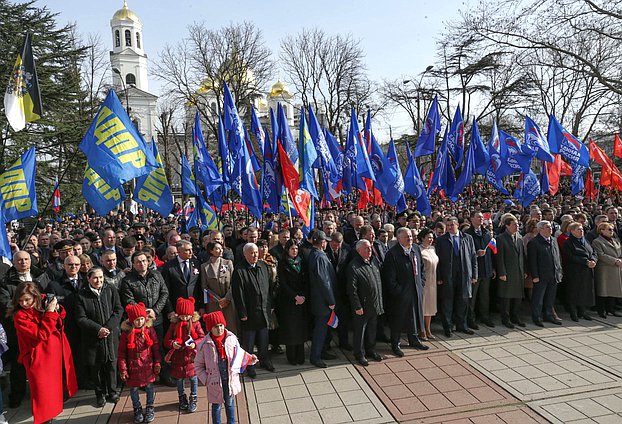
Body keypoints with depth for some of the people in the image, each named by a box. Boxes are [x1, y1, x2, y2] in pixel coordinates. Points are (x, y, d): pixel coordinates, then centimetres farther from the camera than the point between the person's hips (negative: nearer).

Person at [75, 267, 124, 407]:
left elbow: (118, 310, -1)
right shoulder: (82, 295, -4)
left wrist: (108, 327, -12)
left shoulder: (111, 290, 0)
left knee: (111, 363, 7)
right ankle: (100, 394, 24)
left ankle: (112, 391, 26)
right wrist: (98, 329, -15)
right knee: (94, 366, 6)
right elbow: (81, 318, -7)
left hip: (111, 335, 1)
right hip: (92, 338, -1)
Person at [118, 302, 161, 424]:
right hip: (133, 366, 0)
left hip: (148, 365, 0)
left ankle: (150, 409, 32)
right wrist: (123, 369, -5)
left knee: (149, 386, 11)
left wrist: (157, 363, -1)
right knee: (133, 388, 13)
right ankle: (137, 410, 35)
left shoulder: (149, 330, -8)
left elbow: (156, 348, -2)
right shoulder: (126, 333, -9)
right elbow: (122, 353, -5)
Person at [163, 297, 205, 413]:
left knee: (193, 377, 8)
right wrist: (172, 343, -20)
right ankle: (182, 398, 37)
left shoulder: (195, 323, -7)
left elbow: (202, 337, -5)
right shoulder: (174, 324, -4)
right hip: (178, 356, 2)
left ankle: (193, 398, 28)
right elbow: (166, 340, 0)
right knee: (179, 378, 15)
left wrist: (195, 344, -22)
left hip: (191, 355, -1)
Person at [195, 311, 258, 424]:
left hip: (230, 379, 3)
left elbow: (239, 353, 11)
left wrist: (249, 358, -1)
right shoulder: (204, 344, -16)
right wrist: (206, 380, -10)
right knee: (216, 405, 14)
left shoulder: (232, 338, -9)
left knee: (230, 403, 22)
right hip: (215, 381, -3)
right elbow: (198, 365, -3)